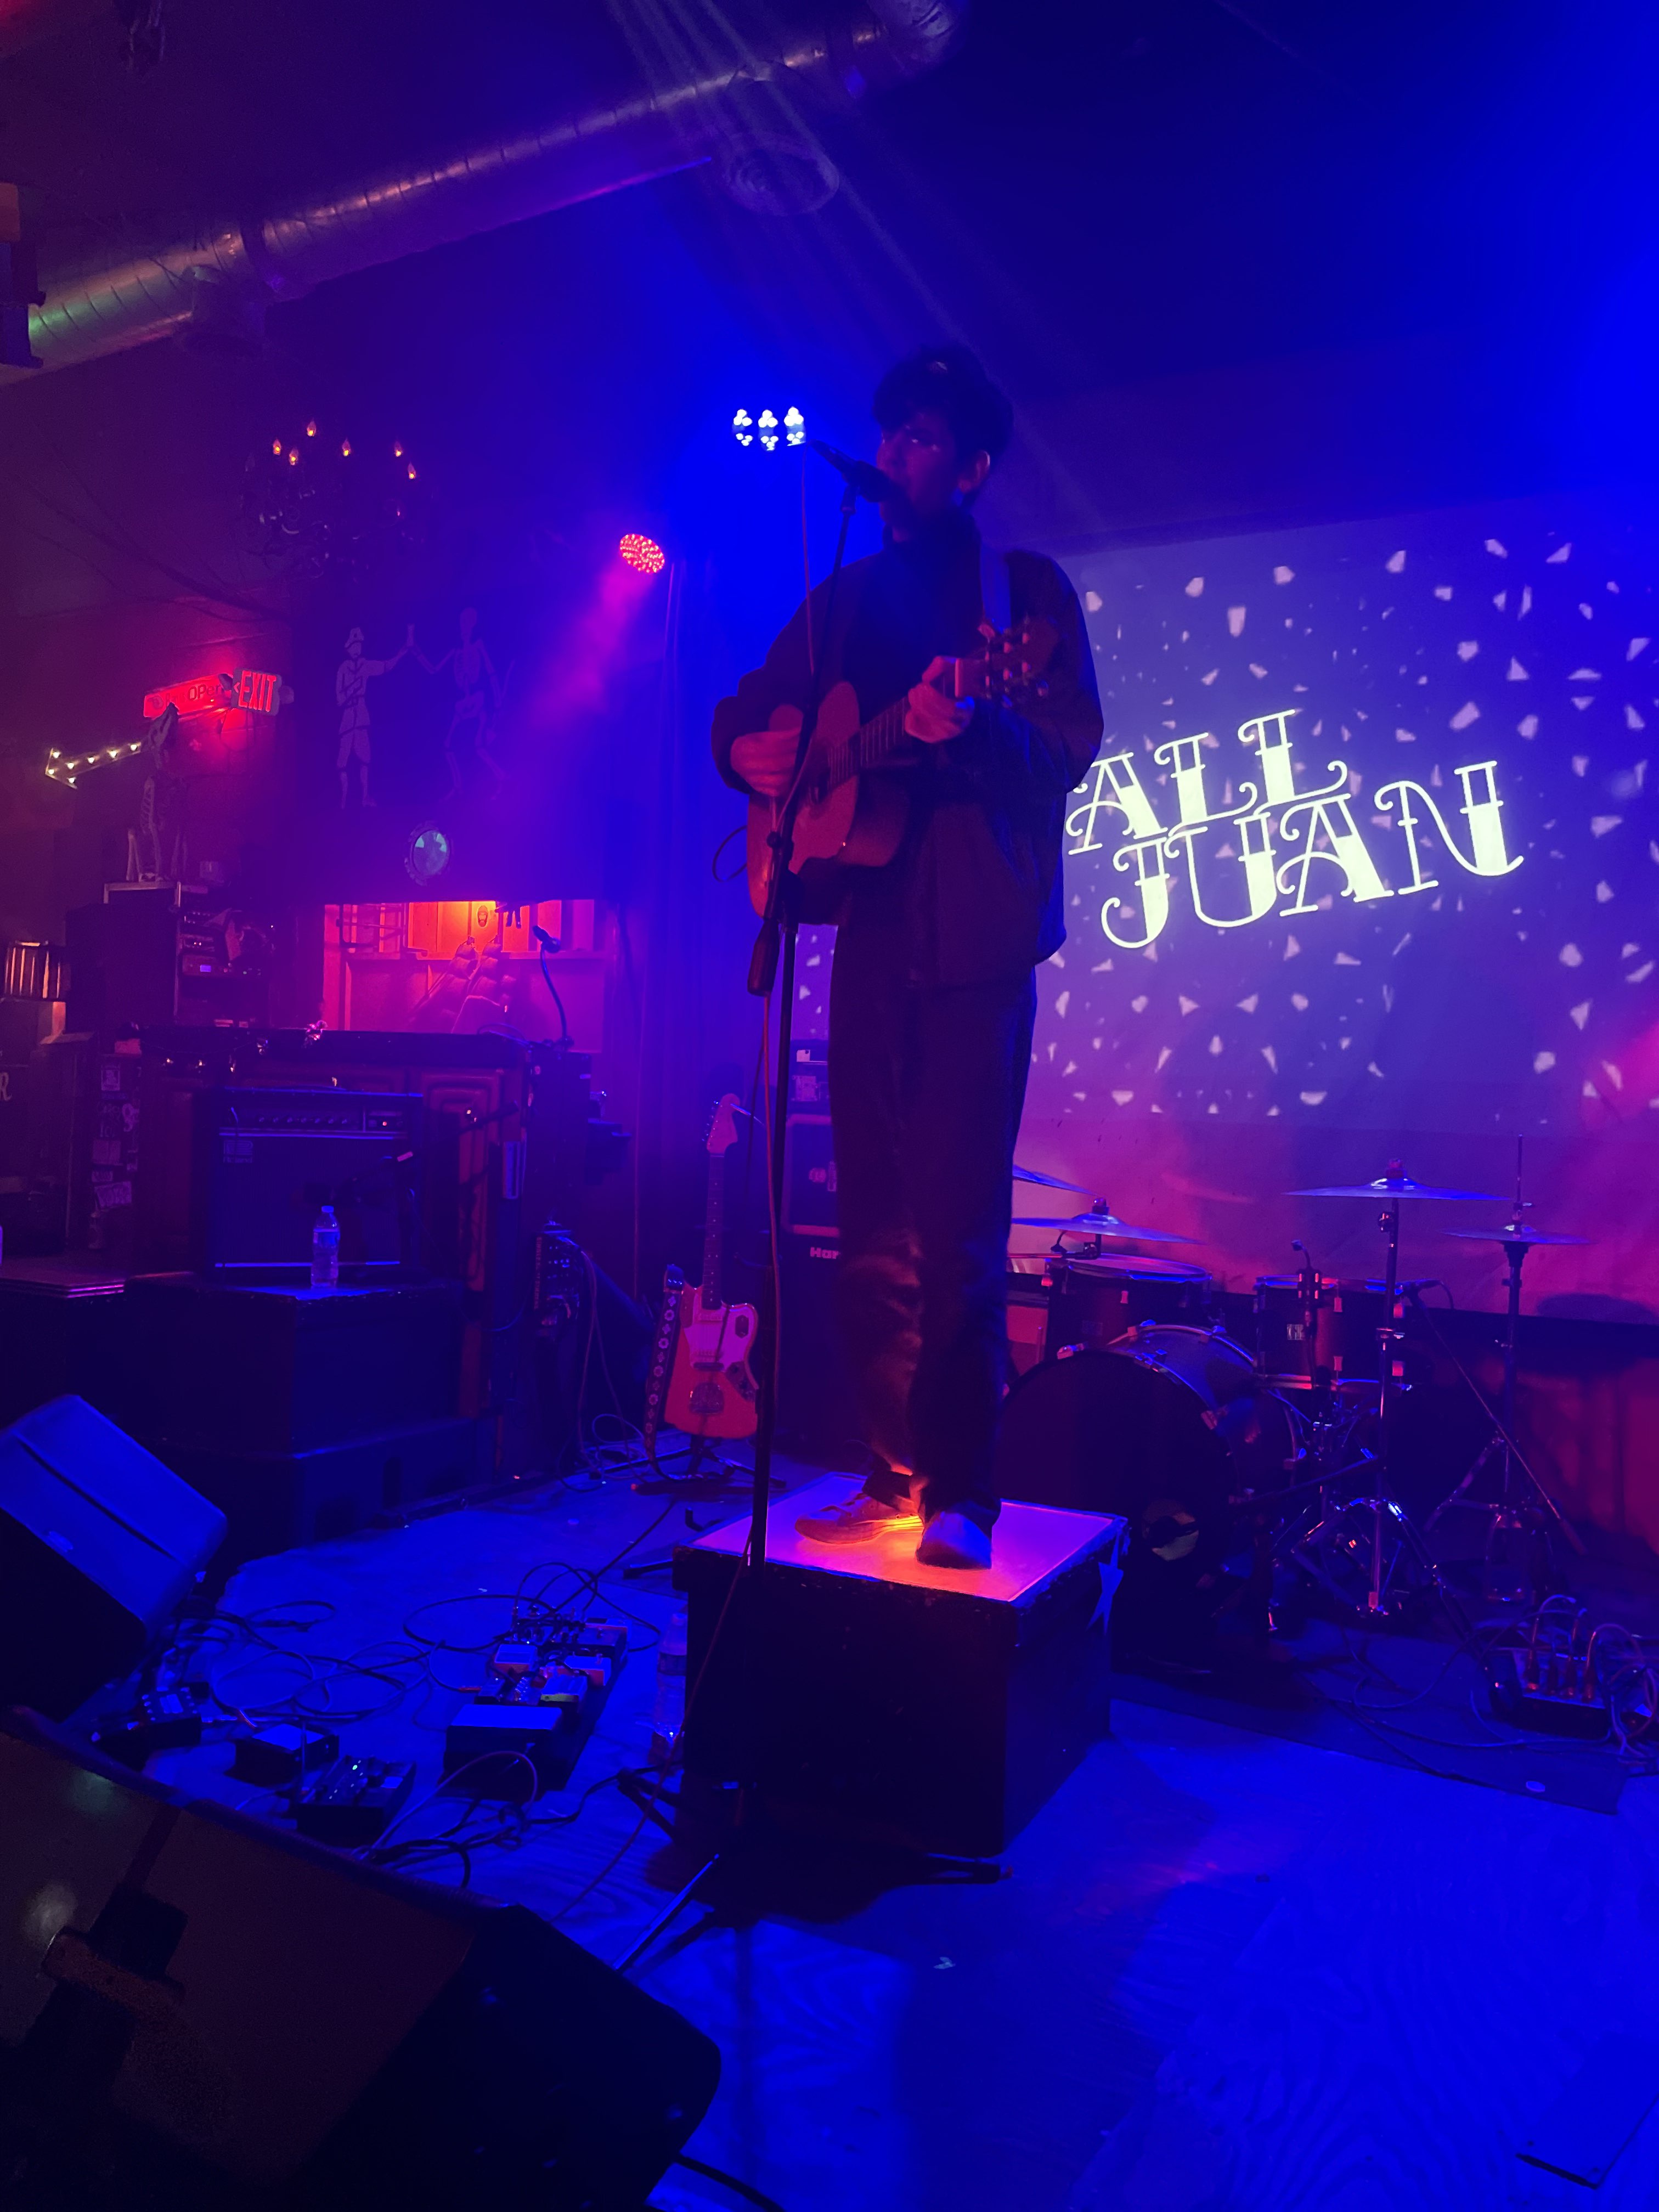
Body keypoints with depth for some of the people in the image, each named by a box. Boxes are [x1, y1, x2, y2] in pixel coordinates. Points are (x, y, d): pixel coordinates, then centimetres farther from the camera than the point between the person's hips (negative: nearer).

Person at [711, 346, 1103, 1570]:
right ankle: (896, 1474, 16)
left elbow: (1073, 744, -7)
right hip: (872, 933, 6)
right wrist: (749, 750, 0)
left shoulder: (1026, 587, 5)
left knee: (958, 1229, -8)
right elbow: (744, 707, 24)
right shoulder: (847, 598, 19)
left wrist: (973, 728, -27)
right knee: (874, 1225, 6)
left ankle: (961, 1495, 1)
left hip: (974, 941, -5)